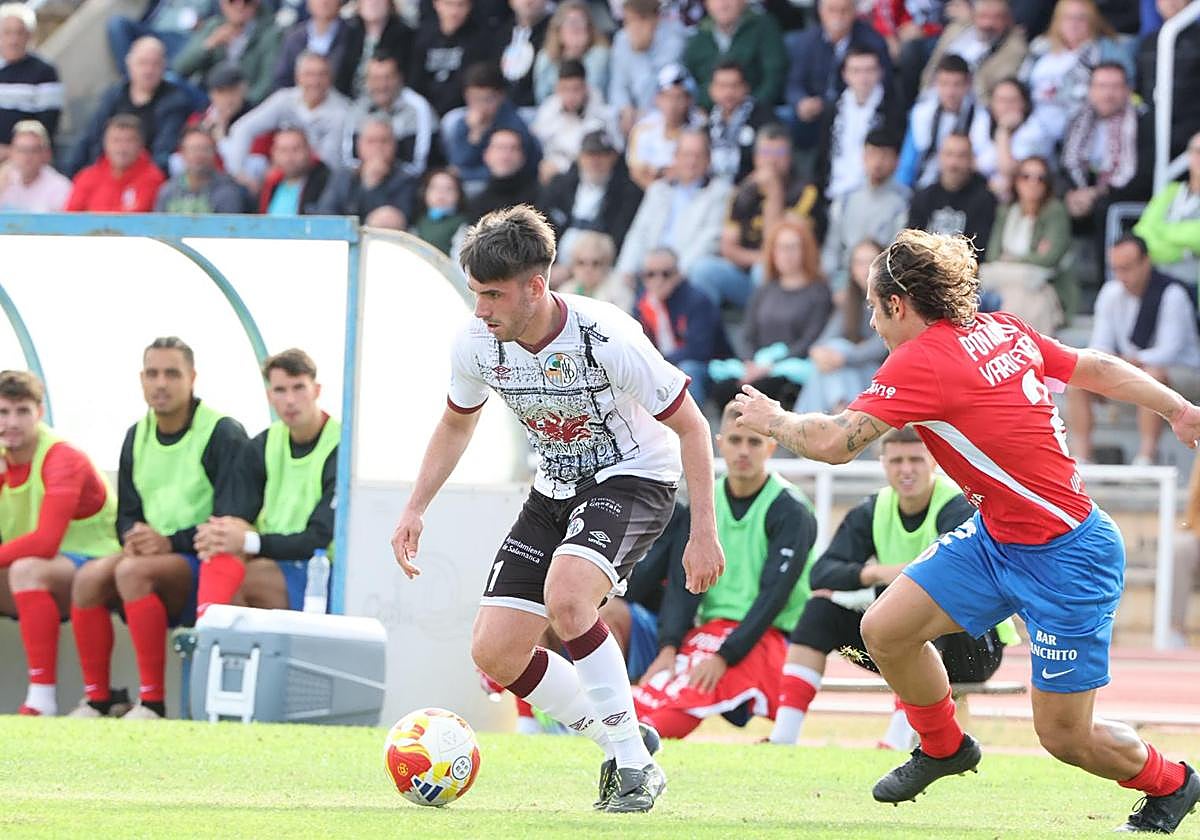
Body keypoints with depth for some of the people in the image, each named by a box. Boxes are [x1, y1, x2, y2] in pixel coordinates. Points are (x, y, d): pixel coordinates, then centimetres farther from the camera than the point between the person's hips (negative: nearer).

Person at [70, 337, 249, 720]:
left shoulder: (223, 434, -7)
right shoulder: (137, 436, 15)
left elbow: (231, 523, -13)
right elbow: (127, 514, 19)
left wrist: (170, 543, -22)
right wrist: (133, 538, -5)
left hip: (204, 563, -6)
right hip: (152, 556, 6)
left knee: (132, 571, -33)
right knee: (89, 577, -22)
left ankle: (152, 702, -31)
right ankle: (95, 699, -17)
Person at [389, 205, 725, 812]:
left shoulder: (606, 338, -29)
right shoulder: (477, 343, -12)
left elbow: (690, 425, -17)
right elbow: (456, 424, 11)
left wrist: (704, 532, -19)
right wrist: (415, 509, 4)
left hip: (634, 479, -7)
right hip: (555, 489, 7)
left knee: (565, 596, -35)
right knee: (494, 653, -4)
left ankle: (635, 765, -21)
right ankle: (621, 745, 15)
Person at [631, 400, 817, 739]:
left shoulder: (790, 510, -7)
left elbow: (774, 594, -14)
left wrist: (725, 656, -23)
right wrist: (670, 647, -13)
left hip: (766, 636, -7)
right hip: (707, 631, 7)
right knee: (644, 702, -17)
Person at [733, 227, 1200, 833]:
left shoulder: (923, 359, -21)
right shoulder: (1002, 330, 2)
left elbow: (833, 443, -23)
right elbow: (1098, 369, 9)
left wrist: (771, 419, -4)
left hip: (1066, 558, -9)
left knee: (1063, 735, 1)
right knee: (884, 630, 2)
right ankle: (943, 745, 27)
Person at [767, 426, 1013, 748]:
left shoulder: (959, 508, -16)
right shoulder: (874, 510, 1)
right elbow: (821, 573, -9)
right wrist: (872, 573, -29)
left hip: (976, 640, -6)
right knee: (821, 609, -8)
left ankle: (898, 741, -47)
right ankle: (783, 736, -16)